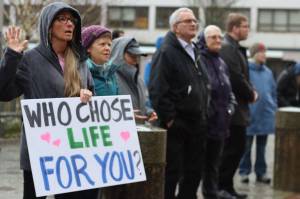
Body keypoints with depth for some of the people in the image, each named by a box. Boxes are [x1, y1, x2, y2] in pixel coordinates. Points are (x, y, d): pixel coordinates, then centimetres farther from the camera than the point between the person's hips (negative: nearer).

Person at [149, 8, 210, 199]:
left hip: (197, 124, 8)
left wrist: (204, 115, 16)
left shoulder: (195, 52, 17)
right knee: (171, 173, -4)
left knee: (194, 172, 12)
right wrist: (168, 119, -19)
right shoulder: (167, 52, -11)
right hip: (176, 125, -8)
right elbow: (158, 90, -19)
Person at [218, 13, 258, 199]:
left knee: (238, 147, 14)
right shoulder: (228, 48, -16)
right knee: (232, 149, -5)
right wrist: (251, 94, -8)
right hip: (232, 108, -10)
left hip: (237, 109, 10)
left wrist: (251, 91, 4)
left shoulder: (235, 48, 17)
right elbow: (236, 78, -23)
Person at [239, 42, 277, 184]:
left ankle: (261, 172, 17)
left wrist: (274, 109, 10)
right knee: (246, 146, 2)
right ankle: (244, 172, 10)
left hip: (266, 115, 5)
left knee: (261, 146, 11)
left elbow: (273, 92, 16)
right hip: (250, 114, -5)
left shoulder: (268, 72, 11)